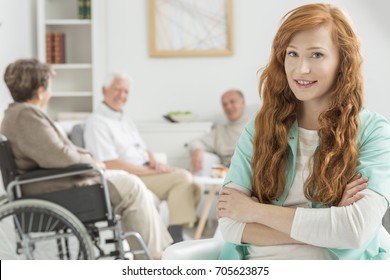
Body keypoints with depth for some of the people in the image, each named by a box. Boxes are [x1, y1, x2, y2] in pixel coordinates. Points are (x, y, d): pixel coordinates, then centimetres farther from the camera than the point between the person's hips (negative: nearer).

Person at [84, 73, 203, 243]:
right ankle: (175, 239, -19)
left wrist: (154, 162, -2)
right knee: (183, 177, -22)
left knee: (192, 187, -9)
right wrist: (152, 171, -16)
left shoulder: (126, 121, 21)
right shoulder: (97, 122, -8)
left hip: (144, 172, 9)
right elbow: (111, 165, -17)